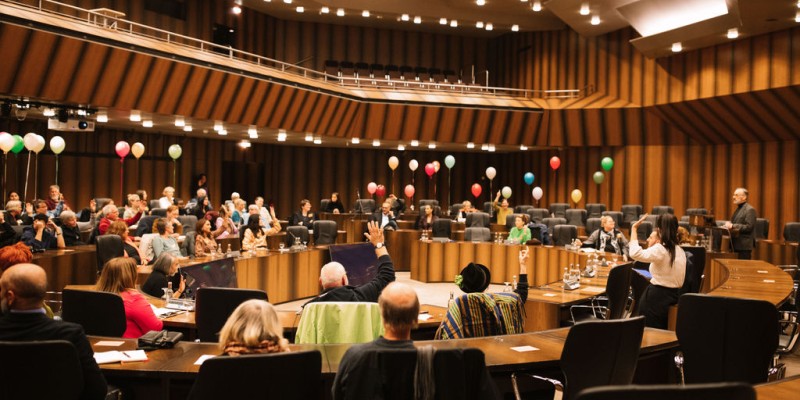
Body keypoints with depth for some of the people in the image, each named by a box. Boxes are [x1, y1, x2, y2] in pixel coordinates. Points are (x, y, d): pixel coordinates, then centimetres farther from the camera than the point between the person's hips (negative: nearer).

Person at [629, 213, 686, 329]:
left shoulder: (661, 249, -19)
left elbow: (635, 253, -30)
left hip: (657, 296, -8)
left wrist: (634, 228, -21)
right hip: (674, 296, 8)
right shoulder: (680, 250, 8)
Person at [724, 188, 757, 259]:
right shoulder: (738, 209, 18)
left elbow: (749, 227, -18)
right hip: (735, 245, 9)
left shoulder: (750, 210, -10)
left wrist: (733, 226, -20)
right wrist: (729, 225, 6)